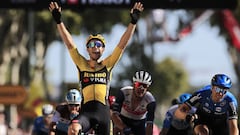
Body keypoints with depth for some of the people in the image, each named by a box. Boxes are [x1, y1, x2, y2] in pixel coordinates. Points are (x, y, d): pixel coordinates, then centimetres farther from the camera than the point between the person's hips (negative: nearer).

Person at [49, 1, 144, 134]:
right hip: (87, 111, -2)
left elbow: (122, 45, 7)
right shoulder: (82, 64, 10)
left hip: (103, 111, 2)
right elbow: (69, 44, 4)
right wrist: (59, 21, -3)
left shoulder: (107, 65, 11)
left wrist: (133, 22, 0)